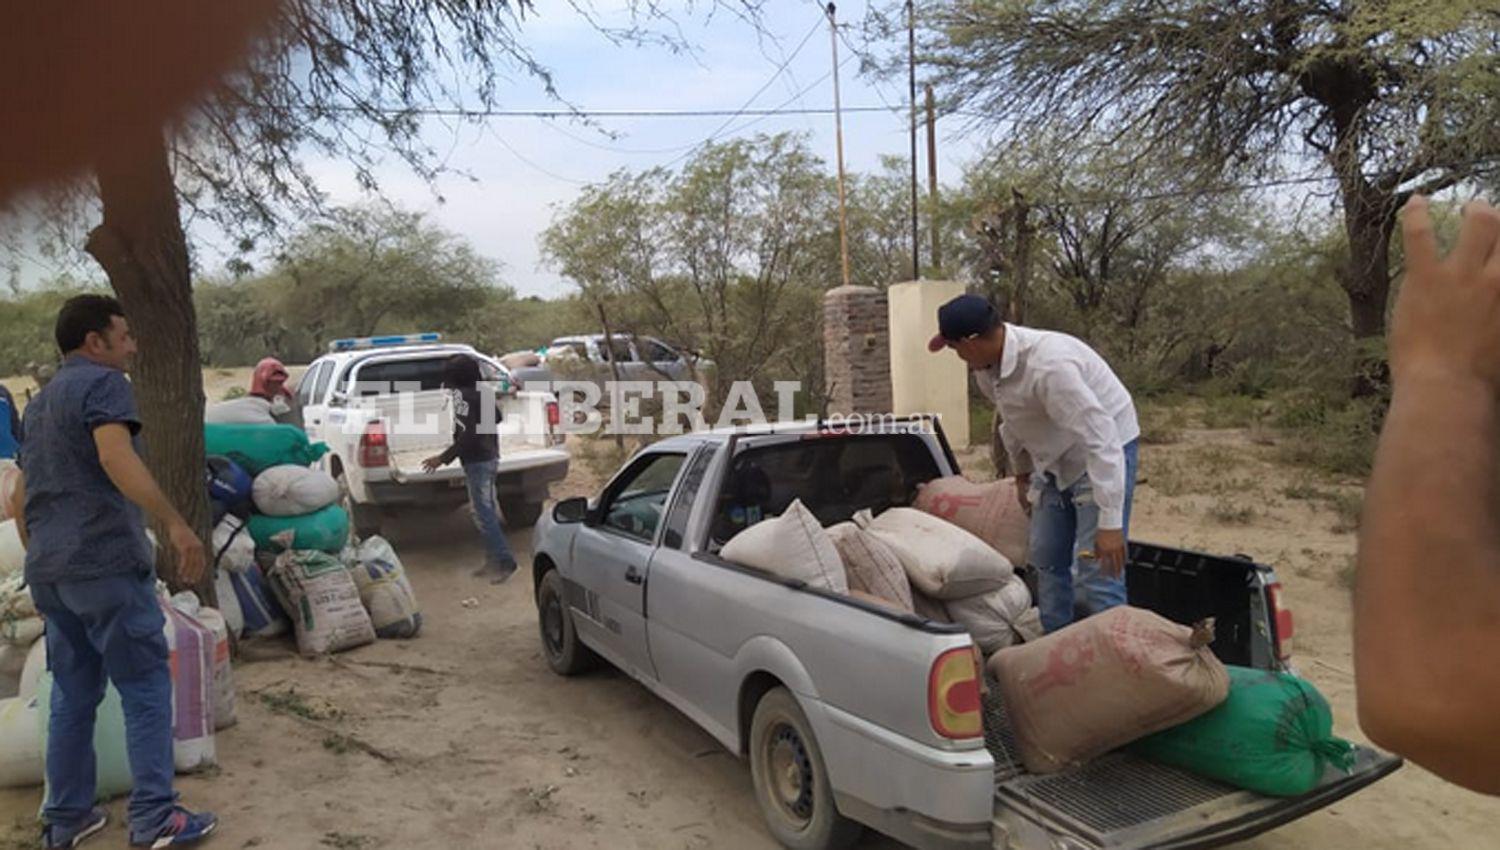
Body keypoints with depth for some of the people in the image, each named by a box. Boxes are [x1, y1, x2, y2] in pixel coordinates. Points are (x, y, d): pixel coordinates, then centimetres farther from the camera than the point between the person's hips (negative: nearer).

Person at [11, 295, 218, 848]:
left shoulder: (40, 403, 22)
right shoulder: (102, 383, -7)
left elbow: (22, 495, 26)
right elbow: (115, 458, -25)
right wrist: (174, 523, -32)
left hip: (50, 570, 9)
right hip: (106, 563, -9)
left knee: (73, 693, 15)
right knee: (145, 689, -2)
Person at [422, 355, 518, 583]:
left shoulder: (465, 397, -17)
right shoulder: (483, 394, 12)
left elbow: (467, 435, -23)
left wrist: (443, 459, -18)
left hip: (477, 462, -10)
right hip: (488, 457, 10)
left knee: (483, 513, -7)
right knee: (486, 512, 15)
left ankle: (505, 562, -7)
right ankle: (493, 560, 21)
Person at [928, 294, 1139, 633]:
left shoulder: (1049, 365, -36)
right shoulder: (988, 365, -9)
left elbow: (1100, 440, -37)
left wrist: (1110, 522, -37)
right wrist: (1022, 472, 23)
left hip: (1104, 451, -9)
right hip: (1057, 461, 9)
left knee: (1096, 573, -14)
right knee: (1046, 560, 16)